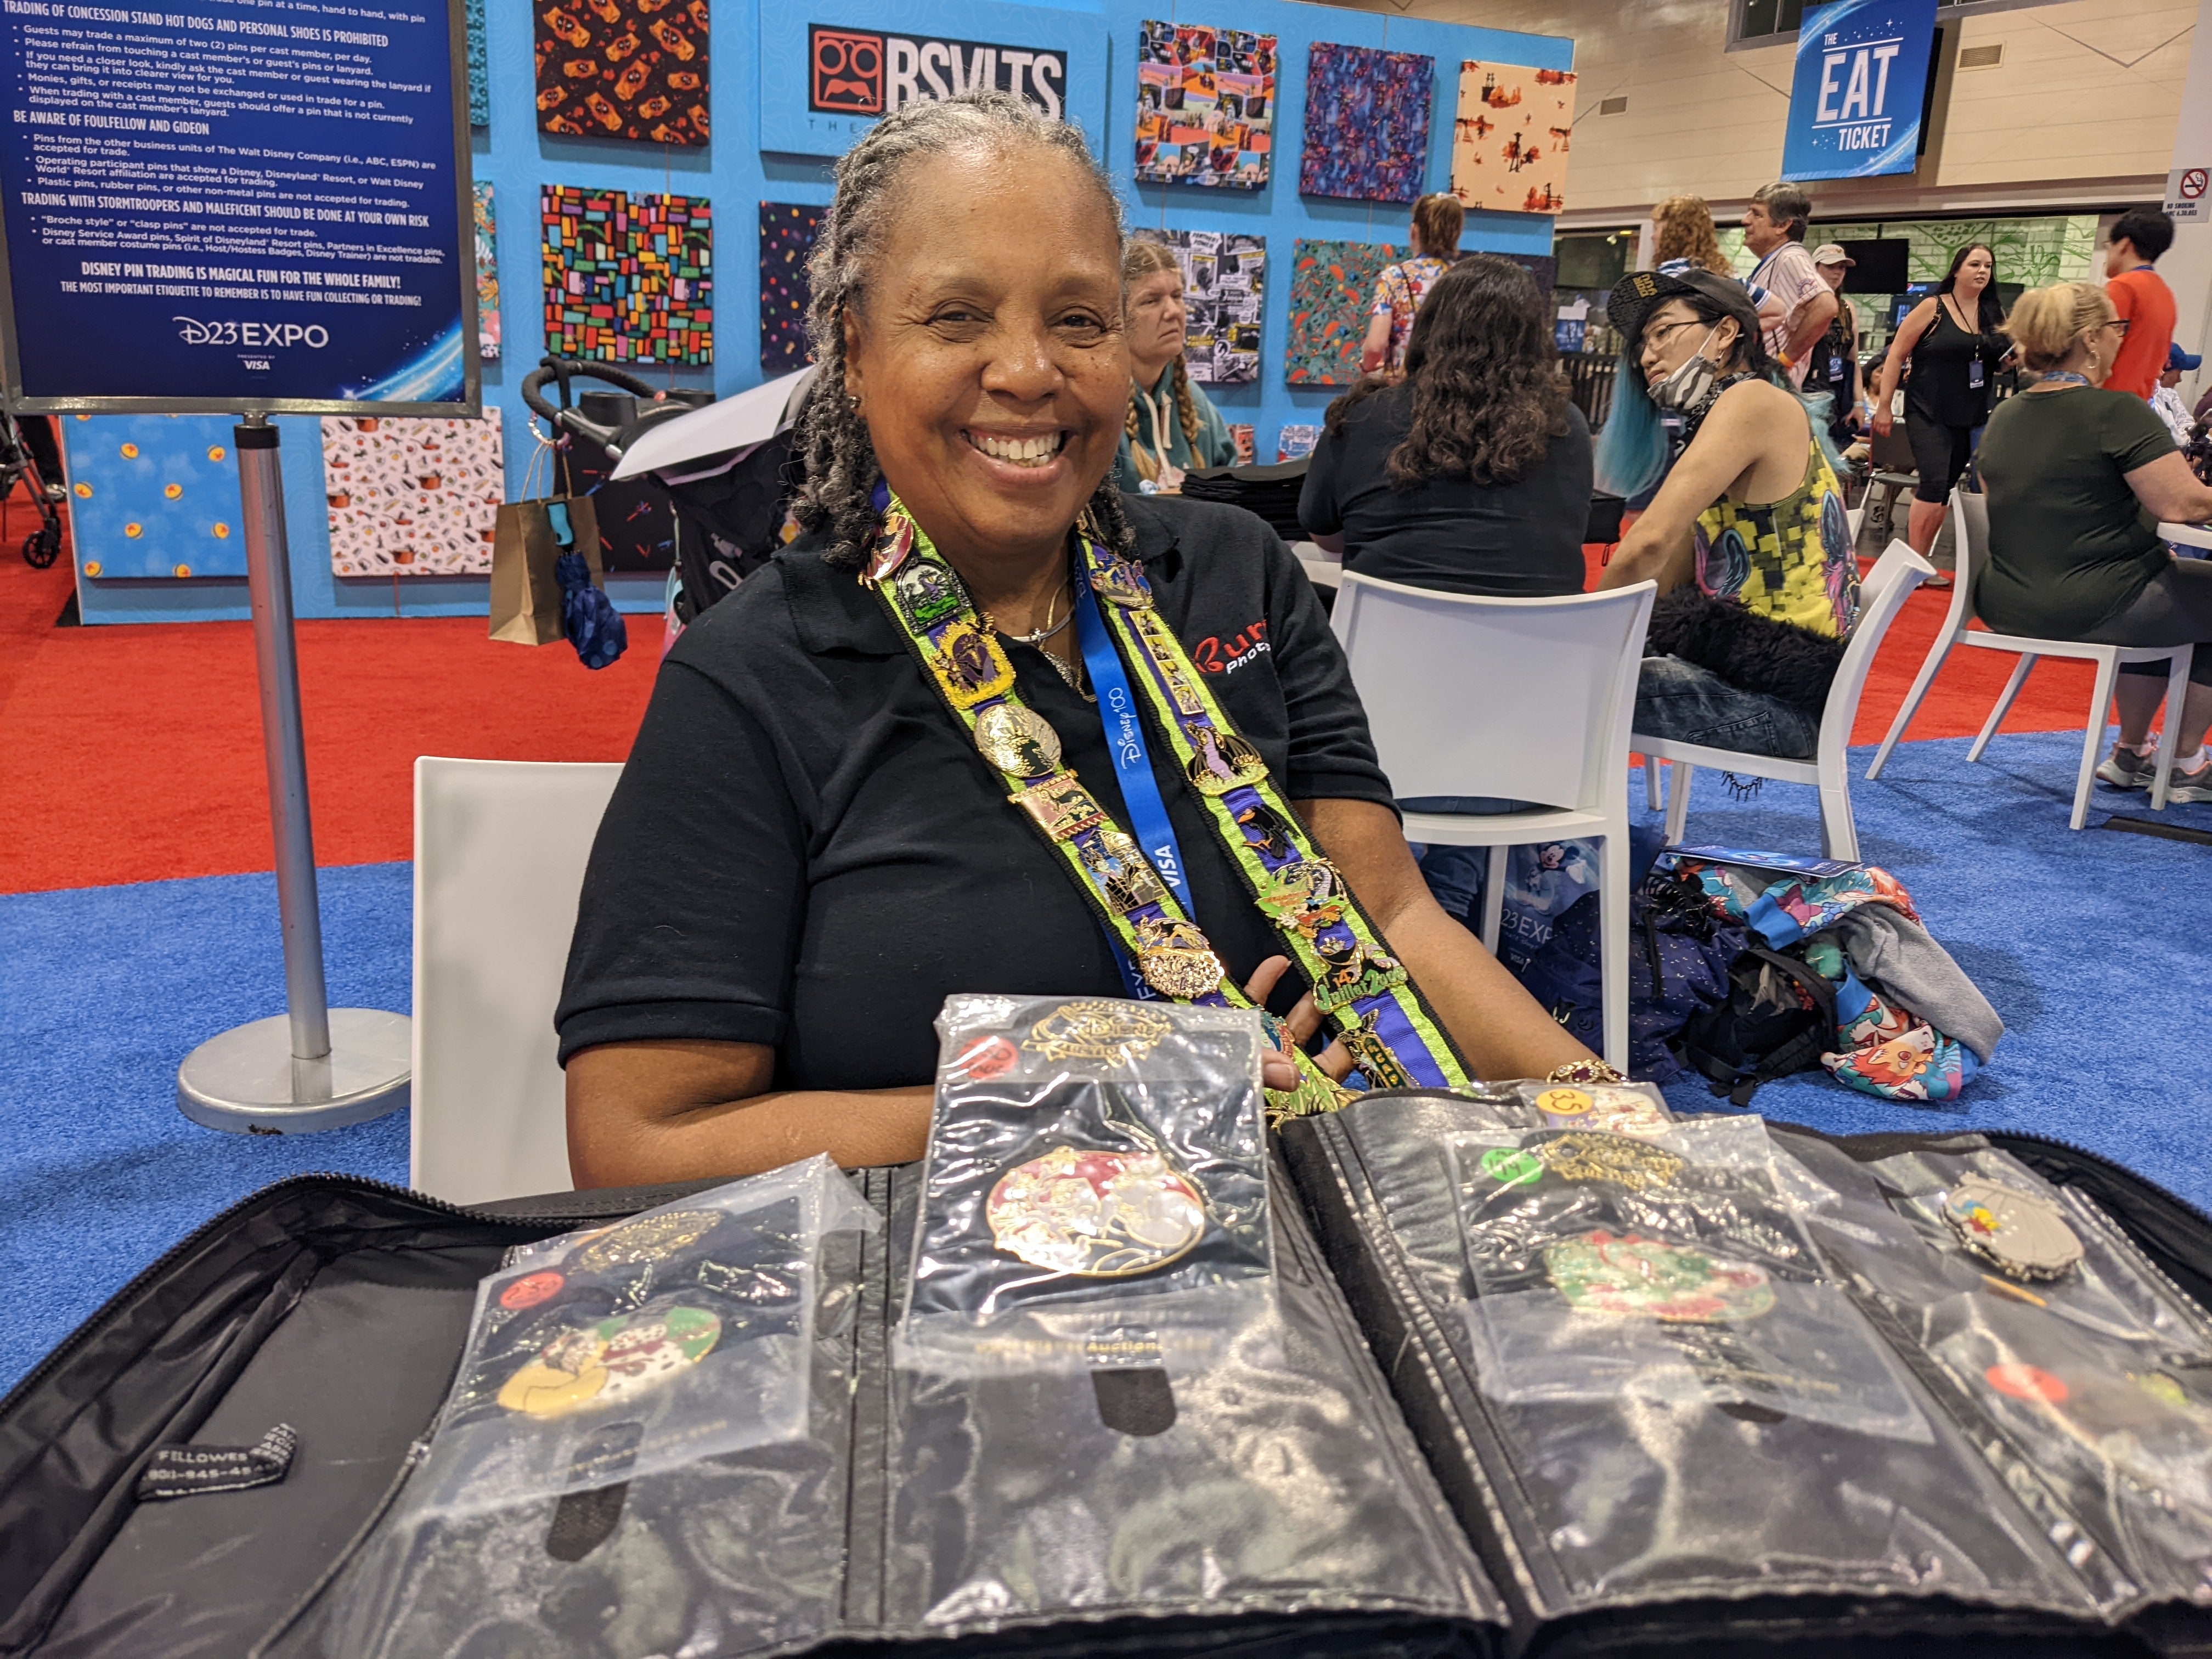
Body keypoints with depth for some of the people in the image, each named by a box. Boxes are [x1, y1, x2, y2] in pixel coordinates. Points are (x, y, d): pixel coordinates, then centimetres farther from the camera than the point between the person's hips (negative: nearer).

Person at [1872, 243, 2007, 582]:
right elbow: (1896, 355, -5)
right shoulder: (1933, 308, -6)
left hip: (1972, 418, 5)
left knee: (1943, 491, 8)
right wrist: (1884, 407, -7)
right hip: (1928, 415, -5)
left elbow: (2002, 360, 19)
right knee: (1934, 486, -14)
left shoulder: (1994, 314, 8)